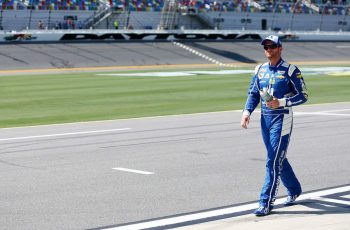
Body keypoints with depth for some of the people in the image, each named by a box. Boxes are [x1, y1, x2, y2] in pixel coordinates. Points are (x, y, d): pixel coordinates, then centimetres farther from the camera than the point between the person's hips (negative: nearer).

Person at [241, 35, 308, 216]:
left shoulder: (290, 70, -8)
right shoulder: (260, 70, 10)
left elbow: (303, 96, -8)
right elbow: (253, 93, 15)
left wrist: (281, 102, -20)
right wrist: (247, 111, -2)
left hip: (281, 119, -7)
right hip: (265, 118, 7)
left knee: (273, 162, -9)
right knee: (278, 159, 17)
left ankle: (266, 203, -8)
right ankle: (294, 190, 36)